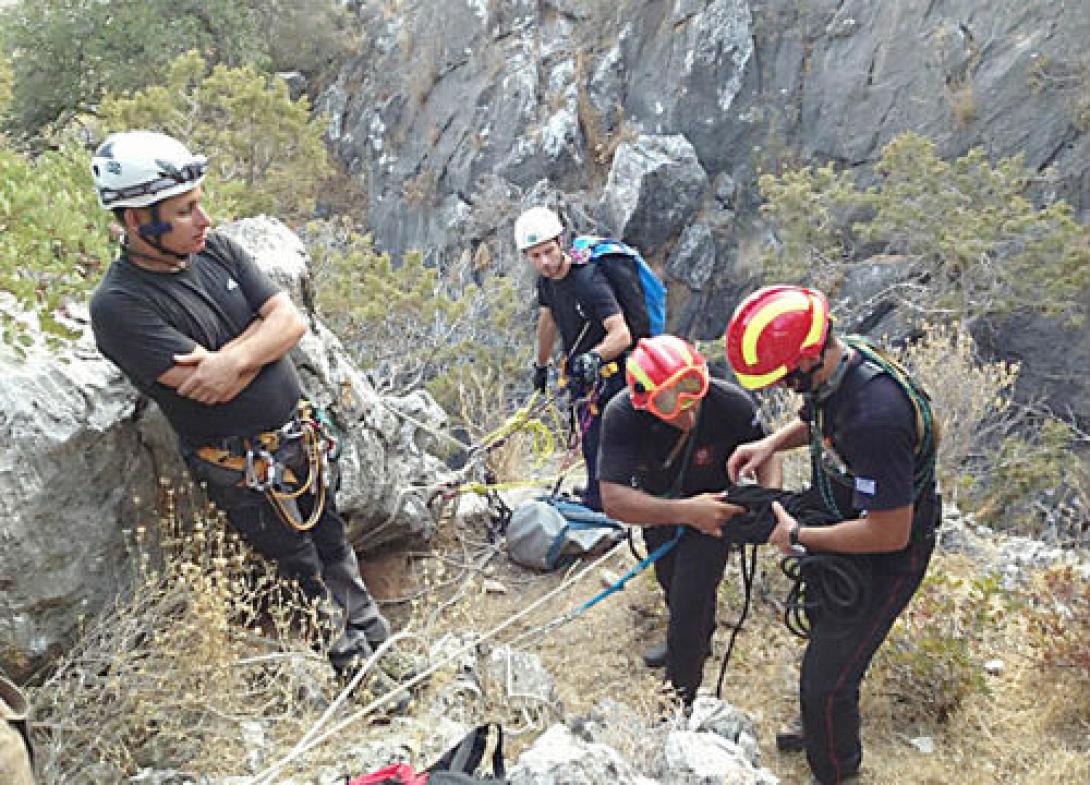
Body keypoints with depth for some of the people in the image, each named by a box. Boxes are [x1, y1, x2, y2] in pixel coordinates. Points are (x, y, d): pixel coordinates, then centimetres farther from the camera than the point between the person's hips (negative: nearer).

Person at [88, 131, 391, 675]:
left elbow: (292, 321, -7)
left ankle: (381, 644, 41)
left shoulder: (215, 249, 0)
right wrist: (261, 337, -13)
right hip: (247, 471, -6)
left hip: (302, 438, 6)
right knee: (306, 577, 10)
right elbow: (208, 383, -28)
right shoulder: (119, 305, -20)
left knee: (335, 546, 22)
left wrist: (234, 358, -24)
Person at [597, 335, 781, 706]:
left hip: (714, 507, -2)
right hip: (657, 508, 2)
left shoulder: (732, 405, -34)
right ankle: (700, 641, 59)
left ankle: (681, 695, 21)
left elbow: (765, 455, -15)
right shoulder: (622, 416, -36)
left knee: (689, 603, -7)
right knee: (673, 588, 26)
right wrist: (685, 512, -54)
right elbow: (614, 500, -41)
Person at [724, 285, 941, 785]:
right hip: (840, 523, 9)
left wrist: (797, 536, -23)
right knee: (822, 631, 29)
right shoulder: (835, 363, -12)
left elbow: (889, 533, -34)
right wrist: (770, 444, -5)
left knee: (826, 681, 0)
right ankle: (821, 726, 57)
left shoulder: (875, 416, -41)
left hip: (885, 557, -9)